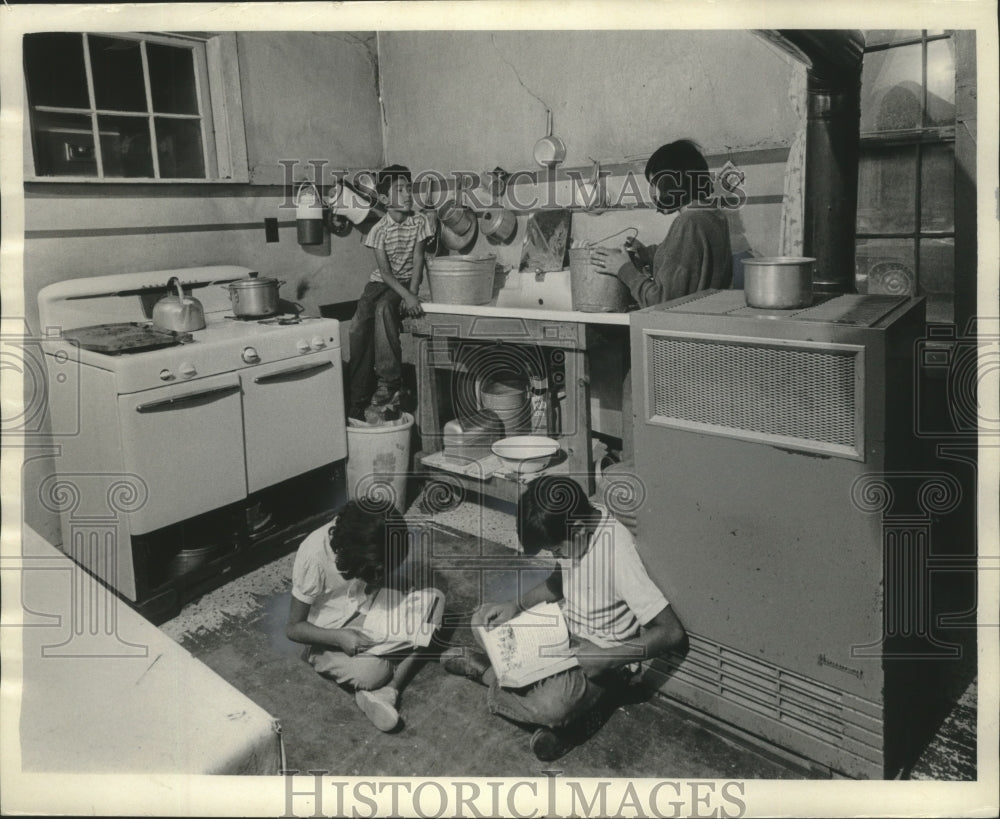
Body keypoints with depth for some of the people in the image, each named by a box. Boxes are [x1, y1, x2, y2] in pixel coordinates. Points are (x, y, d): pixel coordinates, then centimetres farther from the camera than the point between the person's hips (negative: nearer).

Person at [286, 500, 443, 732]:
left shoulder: (371, 547, -14)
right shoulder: (314, 555, -28)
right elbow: (293, 627, -18)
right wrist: (339, 637, -33)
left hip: (368, 615, 6)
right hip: (328, 637, -6)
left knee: (433, 598, -16)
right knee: (371, 672, -37)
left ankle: (387, 692, -23)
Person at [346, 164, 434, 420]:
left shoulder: (419, 223, -4)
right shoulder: (379, 230, -7)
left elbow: (417, 260, -6)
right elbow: (385, 271, -13)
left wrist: (412, 294, -20)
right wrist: (407, 297, -27)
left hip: (407, 281, -1)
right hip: (381, 281, 1)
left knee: (384, 308, -34)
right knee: (359, 325, -21)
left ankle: (389, 382, -30)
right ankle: (358, 400, -13)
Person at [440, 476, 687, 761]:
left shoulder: (618, 553, -30)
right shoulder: (577, 523, -8)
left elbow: (672, 633, -29)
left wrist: (606, 658, -30)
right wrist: (516, 605, -3)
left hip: (600, 654, -8)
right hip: (564, 628, 8)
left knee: (551, 706, -34)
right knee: (483, 621, -1)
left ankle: (487, 672, -2)